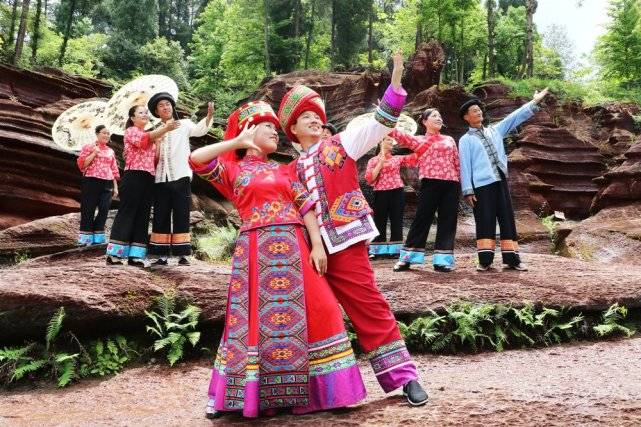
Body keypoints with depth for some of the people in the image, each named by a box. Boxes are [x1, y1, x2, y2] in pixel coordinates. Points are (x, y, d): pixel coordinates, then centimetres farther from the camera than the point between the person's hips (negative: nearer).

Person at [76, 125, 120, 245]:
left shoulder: (110, 151, 19)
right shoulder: (88, 147, 5)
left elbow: (114, 170, 17)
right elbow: (81, 164, -4)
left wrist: (115, 186, 10)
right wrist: (94, 153, -10)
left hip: (107, 184, 4)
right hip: (91, 182, -4)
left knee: (104, 210, -3)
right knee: (88, 209, -3)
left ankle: (97, 237, 6)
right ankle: (86, 238, 2)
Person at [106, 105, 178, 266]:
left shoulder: (150, 135, 25)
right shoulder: (131, 131, 3)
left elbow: (155, 159, 16)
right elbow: (144, 139, -19)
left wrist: (159, 139, 3)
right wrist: (164, 129, -29)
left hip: (148, 179, 8)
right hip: (134, 177, -7)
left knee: (143, 216, 4)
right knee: (126, 213, -9)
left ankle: (135, 255, 6)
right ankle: (114, 253, -6)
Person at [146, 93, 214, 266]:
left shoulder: (184, 124, 7)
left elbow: (199, 129, -14)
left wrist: (209, 115, -33)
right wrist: (157, 141, -4)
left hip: (180, 177, -4)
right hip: (161, 180, 4)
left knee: (181, 217, -3)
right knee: (161, 218, 3)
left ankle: (182, 254, -2)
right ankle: (162, 255, 7)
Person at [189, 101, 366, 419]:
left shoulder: (282, 170, 20)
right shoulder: (232, 169, 10)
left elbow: (305, 206, 10)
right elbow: (196, 159, -7)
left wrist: (317, 245, -3)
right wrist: (237, 142, -4)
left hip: (293, 248, 4)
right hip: (257, 250, -4)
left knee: (315, 311, 0)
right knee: (257, 317, -2)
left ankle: (302, 390, 13)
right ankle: (248, 393, 12)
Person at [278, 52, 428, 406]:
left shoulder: (340, 145, 7)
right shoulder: (292, 171, 16)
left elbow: (380, 122, -3)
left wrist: (396, 79, -12)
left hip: (345, 241, -4)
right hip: (312, 247, 4)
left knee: (368, 305, -4)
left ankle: (404, 376, 4)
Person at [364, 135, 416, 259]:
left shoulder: (397, 158, 12)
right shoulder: (373, 161, 6)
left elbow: (414, 157, 1)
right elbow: (369, 179, -5)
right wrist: (380, 163, -9)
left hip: (397, 192, 2)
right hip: (381, 194, -2)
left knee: (396, 222, 2)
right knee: (380, 222, 1)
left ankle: (395, 250, 7)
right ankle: (376, 251, 5)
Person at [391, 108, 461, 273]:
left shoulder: (449, 140, 19)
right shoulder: (419, 140, 8)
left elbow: (457, 163, 18)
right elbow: (400, 135, -6)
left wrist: (462, 183, 10)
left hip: (451, 184, 4)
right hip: (430, 183, -4)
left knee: (448, 221, 1)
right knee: (422, 218, -3)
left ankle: (442, 260, 7)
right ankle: (407, 258, 3)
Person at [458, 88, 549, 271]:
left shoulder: (495, 130, 18)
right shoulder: (465, 140, 4)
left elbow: (515, 118, 14)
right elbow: (465, 165, -3)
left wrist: (534, 102, 7)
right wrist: (468, 191, -10)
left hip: (501, 182, 5)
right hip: (482, 185, -4)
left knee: (507, 220, 2)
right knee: (485, 222, -6)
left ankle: (511, 258, 6)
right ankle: (485, 260, -2)